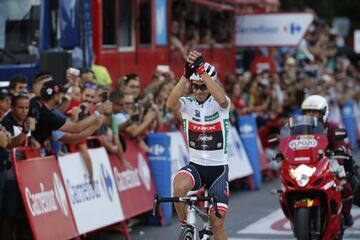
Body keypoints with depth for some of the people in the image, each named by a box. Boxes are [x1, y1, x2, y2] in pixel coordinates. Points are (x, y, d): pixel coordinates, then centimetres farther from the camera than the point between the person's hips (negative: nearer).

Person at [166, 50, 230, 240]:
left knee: (217, 223, -5)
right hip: (195, 165, 1)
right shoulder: (188, 104, -3)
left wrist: (201, 69, -38)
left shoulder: (218, 104, -7)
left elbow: (222, 99, -34)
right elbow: (170, 104, -27)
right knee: (179, 185, -33)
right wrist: (186, 74, -37)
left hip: (218, 169, -1)